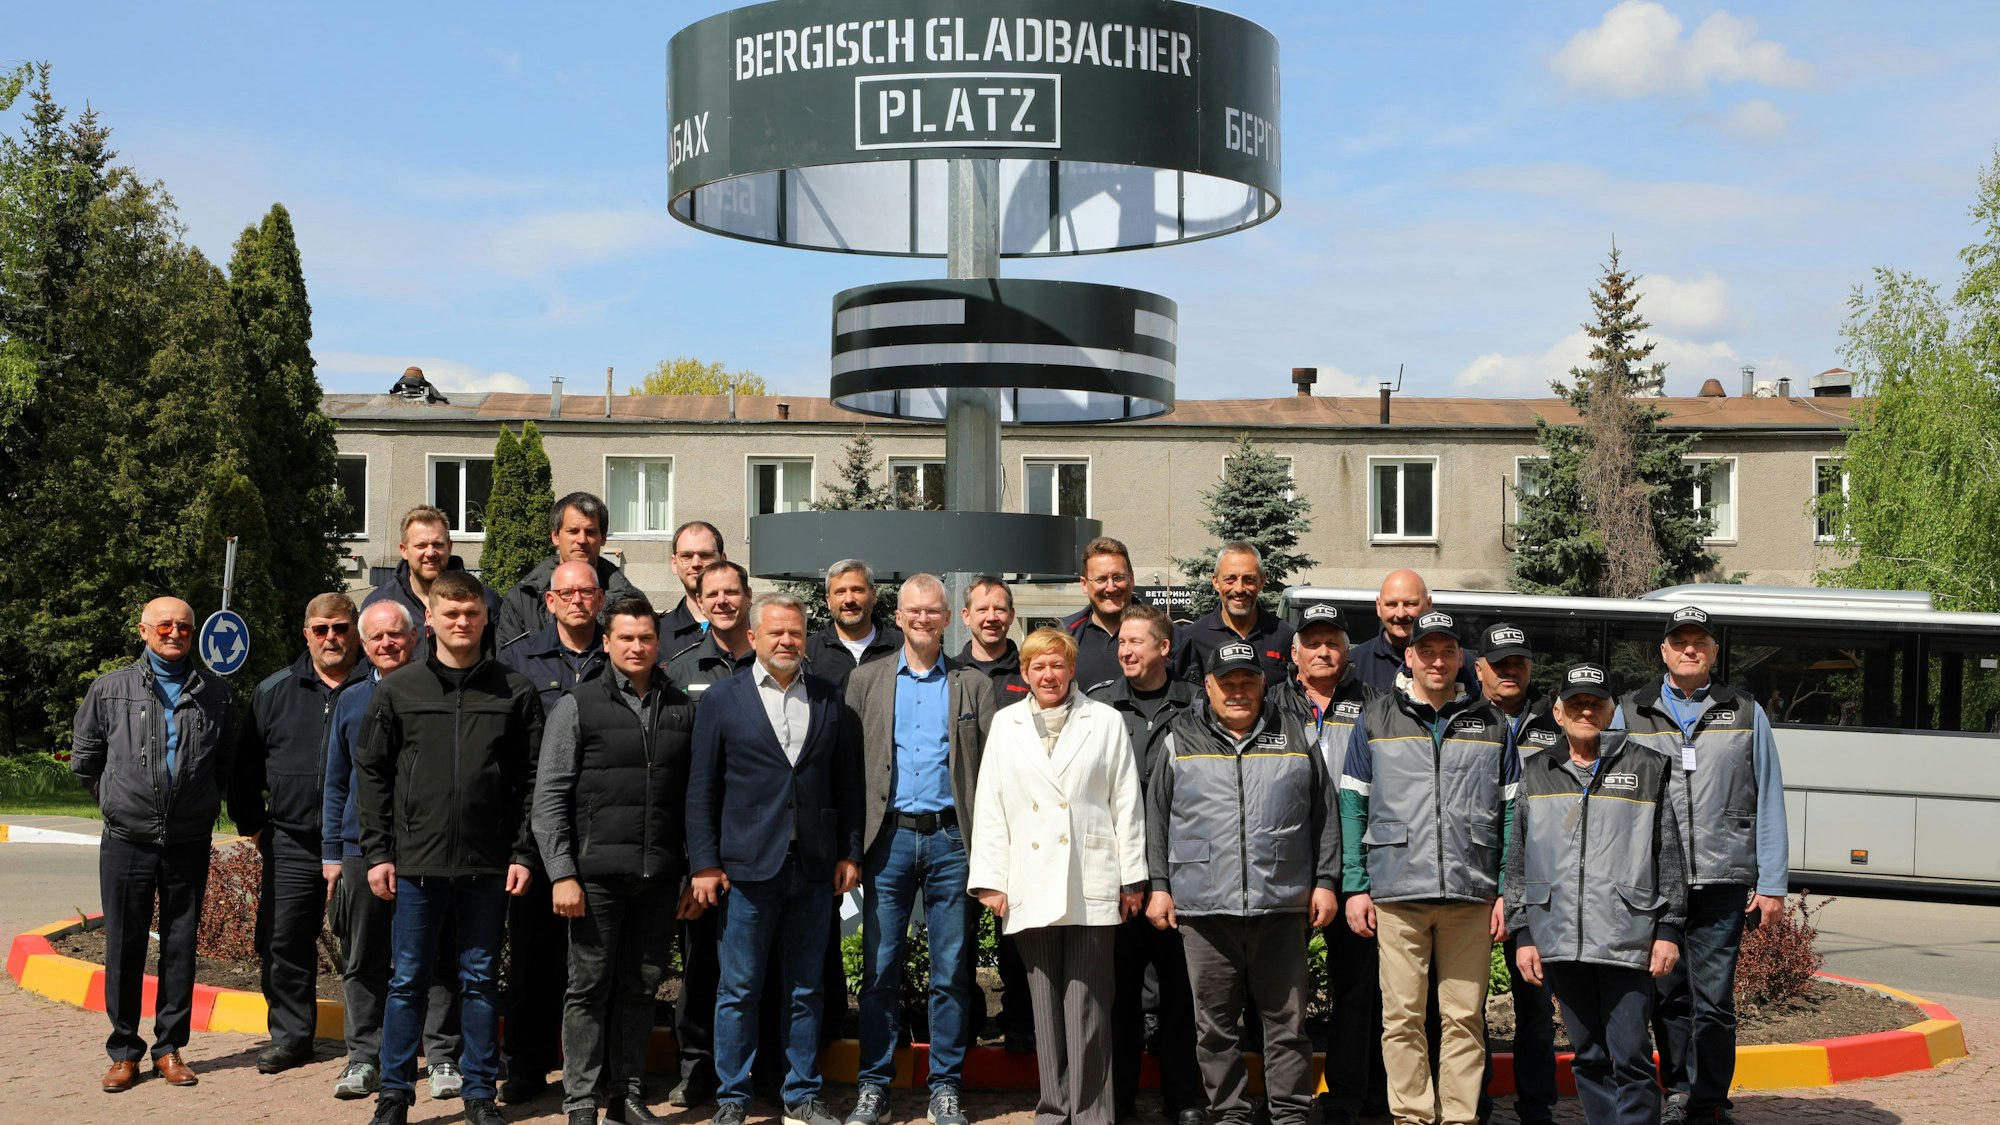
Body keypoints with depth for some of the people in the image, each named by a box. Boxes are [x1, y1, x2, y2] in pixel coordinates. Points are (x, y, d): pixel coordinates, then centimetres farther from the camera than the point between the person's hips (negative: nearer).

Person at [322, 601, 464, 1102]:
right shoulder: (351, 701, 10)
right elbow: (335, 783, 14)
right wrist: (330, 853, 9)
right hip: (362, 851, 3)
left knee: (438, 959, 2)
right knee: (363, 962, 7)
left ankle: (443, 1058, 11)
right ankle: (364, 1058, 16)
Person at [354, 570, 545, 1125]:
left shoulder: (515, 691, 2)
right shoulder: (397, 689, 3)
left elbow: (530, 779, 3)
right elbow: (371, 773, 4)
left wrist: (522, 852, -3)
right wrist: (377, 852, -1)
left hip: (487, 864, 0)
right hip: (416, 860, 0)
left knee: (480, 979, 9)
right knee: (407, 980, 7)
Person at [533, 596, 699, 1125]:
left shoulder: (683, 710, 10)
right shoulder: (577, 707, 1)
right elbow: (549, 798, -2)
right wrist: (562, 875, -8)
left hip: (659, 878, 3)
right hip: (598, 875, -3)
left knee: (640, 987, 10)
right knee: (589, 987, 3)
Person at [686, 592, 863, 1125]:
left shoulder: (829, 700, 8)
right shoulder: (723, 699, 2)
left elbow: (847, 782, 11)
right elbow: (702, 789, 1)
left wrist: (850, 853, 5)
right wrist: (703, 863, -4)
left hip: (814, 869, 2)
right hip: (748, 866, -2)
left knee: (806, 990, 9)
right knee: (739, 990, 3)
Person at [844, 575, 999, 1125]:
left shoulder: (974, 684, 9)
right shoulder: (866, 680, 10)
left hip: (951, 838, 0)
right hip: (889, 838, 0)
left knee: (952, 973, 3)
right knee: (880, 971, 3)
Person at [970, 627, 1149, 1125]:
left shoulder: (1106, 722, 6)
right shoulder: (1006, 725, 12)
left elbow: (1127, 804, 5)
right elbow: (989, 807, 9)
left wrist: (1132, 878, 2)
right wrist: (990, 880, 3)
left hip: (1091, 887, -2)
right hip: (1031, 889, 2)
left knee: (1087, 1005, -2)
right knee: (1046, 1004, 7)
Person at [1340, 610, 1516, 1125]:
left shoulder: (1491, 723, 11)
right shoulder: (1376, 719, 8)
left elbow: (1511, 812, 10)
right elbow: (1352, 806, 7)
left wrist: (1507, 891, 3)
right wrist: (1356, 887, 0)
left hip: (1471, 895, 1)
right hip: (1396, 893, -1)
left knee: (1463, 1019, 3)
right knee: (1402, 1018, 0)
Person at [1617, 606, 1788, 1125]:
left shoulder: (1745, 713, 11)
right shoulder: (1631, 713, 10)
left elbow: (1768, 804, 9)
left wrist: (1772, 884, 3)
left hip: (1722, 881, -1)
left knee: (1713, 999, -3)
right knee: (1667, 995, 4)